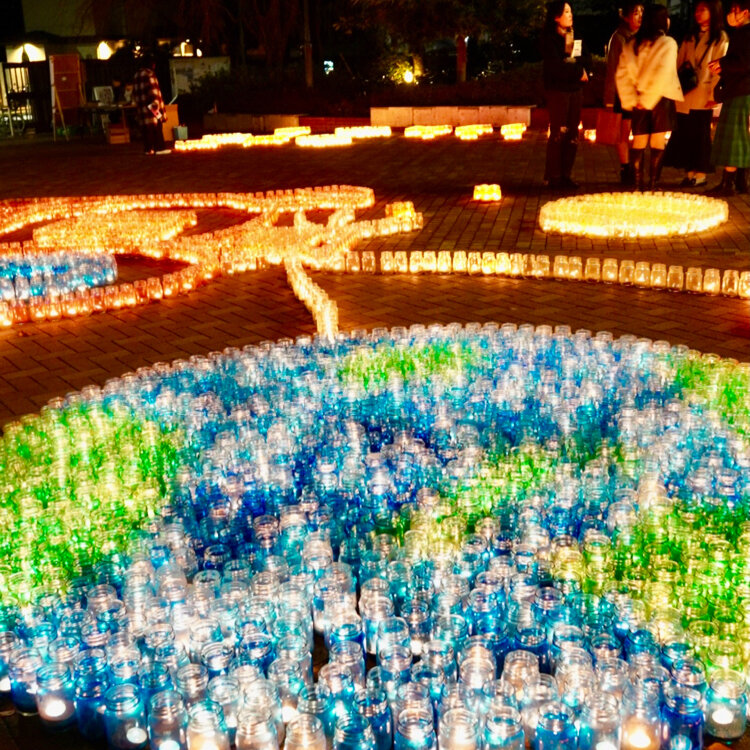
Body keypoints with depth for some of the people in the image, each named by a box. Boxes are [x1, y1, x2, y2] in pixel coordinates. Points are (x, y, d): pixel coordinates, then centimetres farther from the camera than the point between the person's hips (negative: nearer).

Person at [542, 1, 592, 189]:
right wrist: (578, 72, -11)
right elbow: (555, 66, -16)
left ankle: (566, 175, 10)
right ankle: (553, 176, 0)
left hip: (575, 90, 6)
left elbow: (585, 60, 9)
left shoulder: (575, 37, 16)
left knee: (572, 135, 4)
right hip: (557, 90, -6)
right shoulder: (549, 39, -4)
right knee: (558, 133, -6)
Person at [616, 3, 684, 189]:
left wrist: (630, 100, -1)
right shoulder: (667, 43, -7)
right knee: (658, 143, 1)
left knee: (639, 143, 8)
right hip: (661, 98, -4)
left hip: (639, 99, 4)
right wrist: (648, 100, -12)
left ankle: (638, 185, 8)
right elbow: (662, 75, -17)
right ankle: (652, 185, 0)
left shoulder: (631, 44, 7)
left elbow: (621, 75, 1)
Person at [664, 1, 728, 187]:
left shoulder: (720, 38, 1)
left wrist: (713, 94, -15)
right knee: (685, 133, 3)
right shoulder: (690, 37, 18)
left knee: (700, 134, -3)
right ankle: (689, 173, 10)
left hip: (703, 96, -5)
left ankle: (700, 174, 4)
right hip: (685, 95, 5)